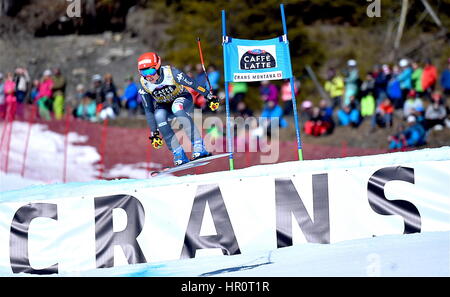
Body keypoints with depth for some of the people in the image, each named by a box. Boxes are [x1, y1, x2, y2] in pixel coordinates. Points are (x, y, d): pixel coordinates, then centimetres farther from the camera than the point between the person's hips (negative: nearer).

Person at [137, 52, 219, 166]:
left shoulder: (170, 73, -28)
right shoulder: (144, 85, -18)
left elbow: (193, 84, -18)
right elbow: (148, 111, -11)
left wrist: (209, 97, -13)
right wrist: (154, 132, -12)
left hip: (183, 98, -3)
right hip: (163, 106, 3)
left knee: (176, 107, -38)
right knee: (159, 116, -31)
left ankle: (199, 147, -40)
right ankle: (179, 155, -28)